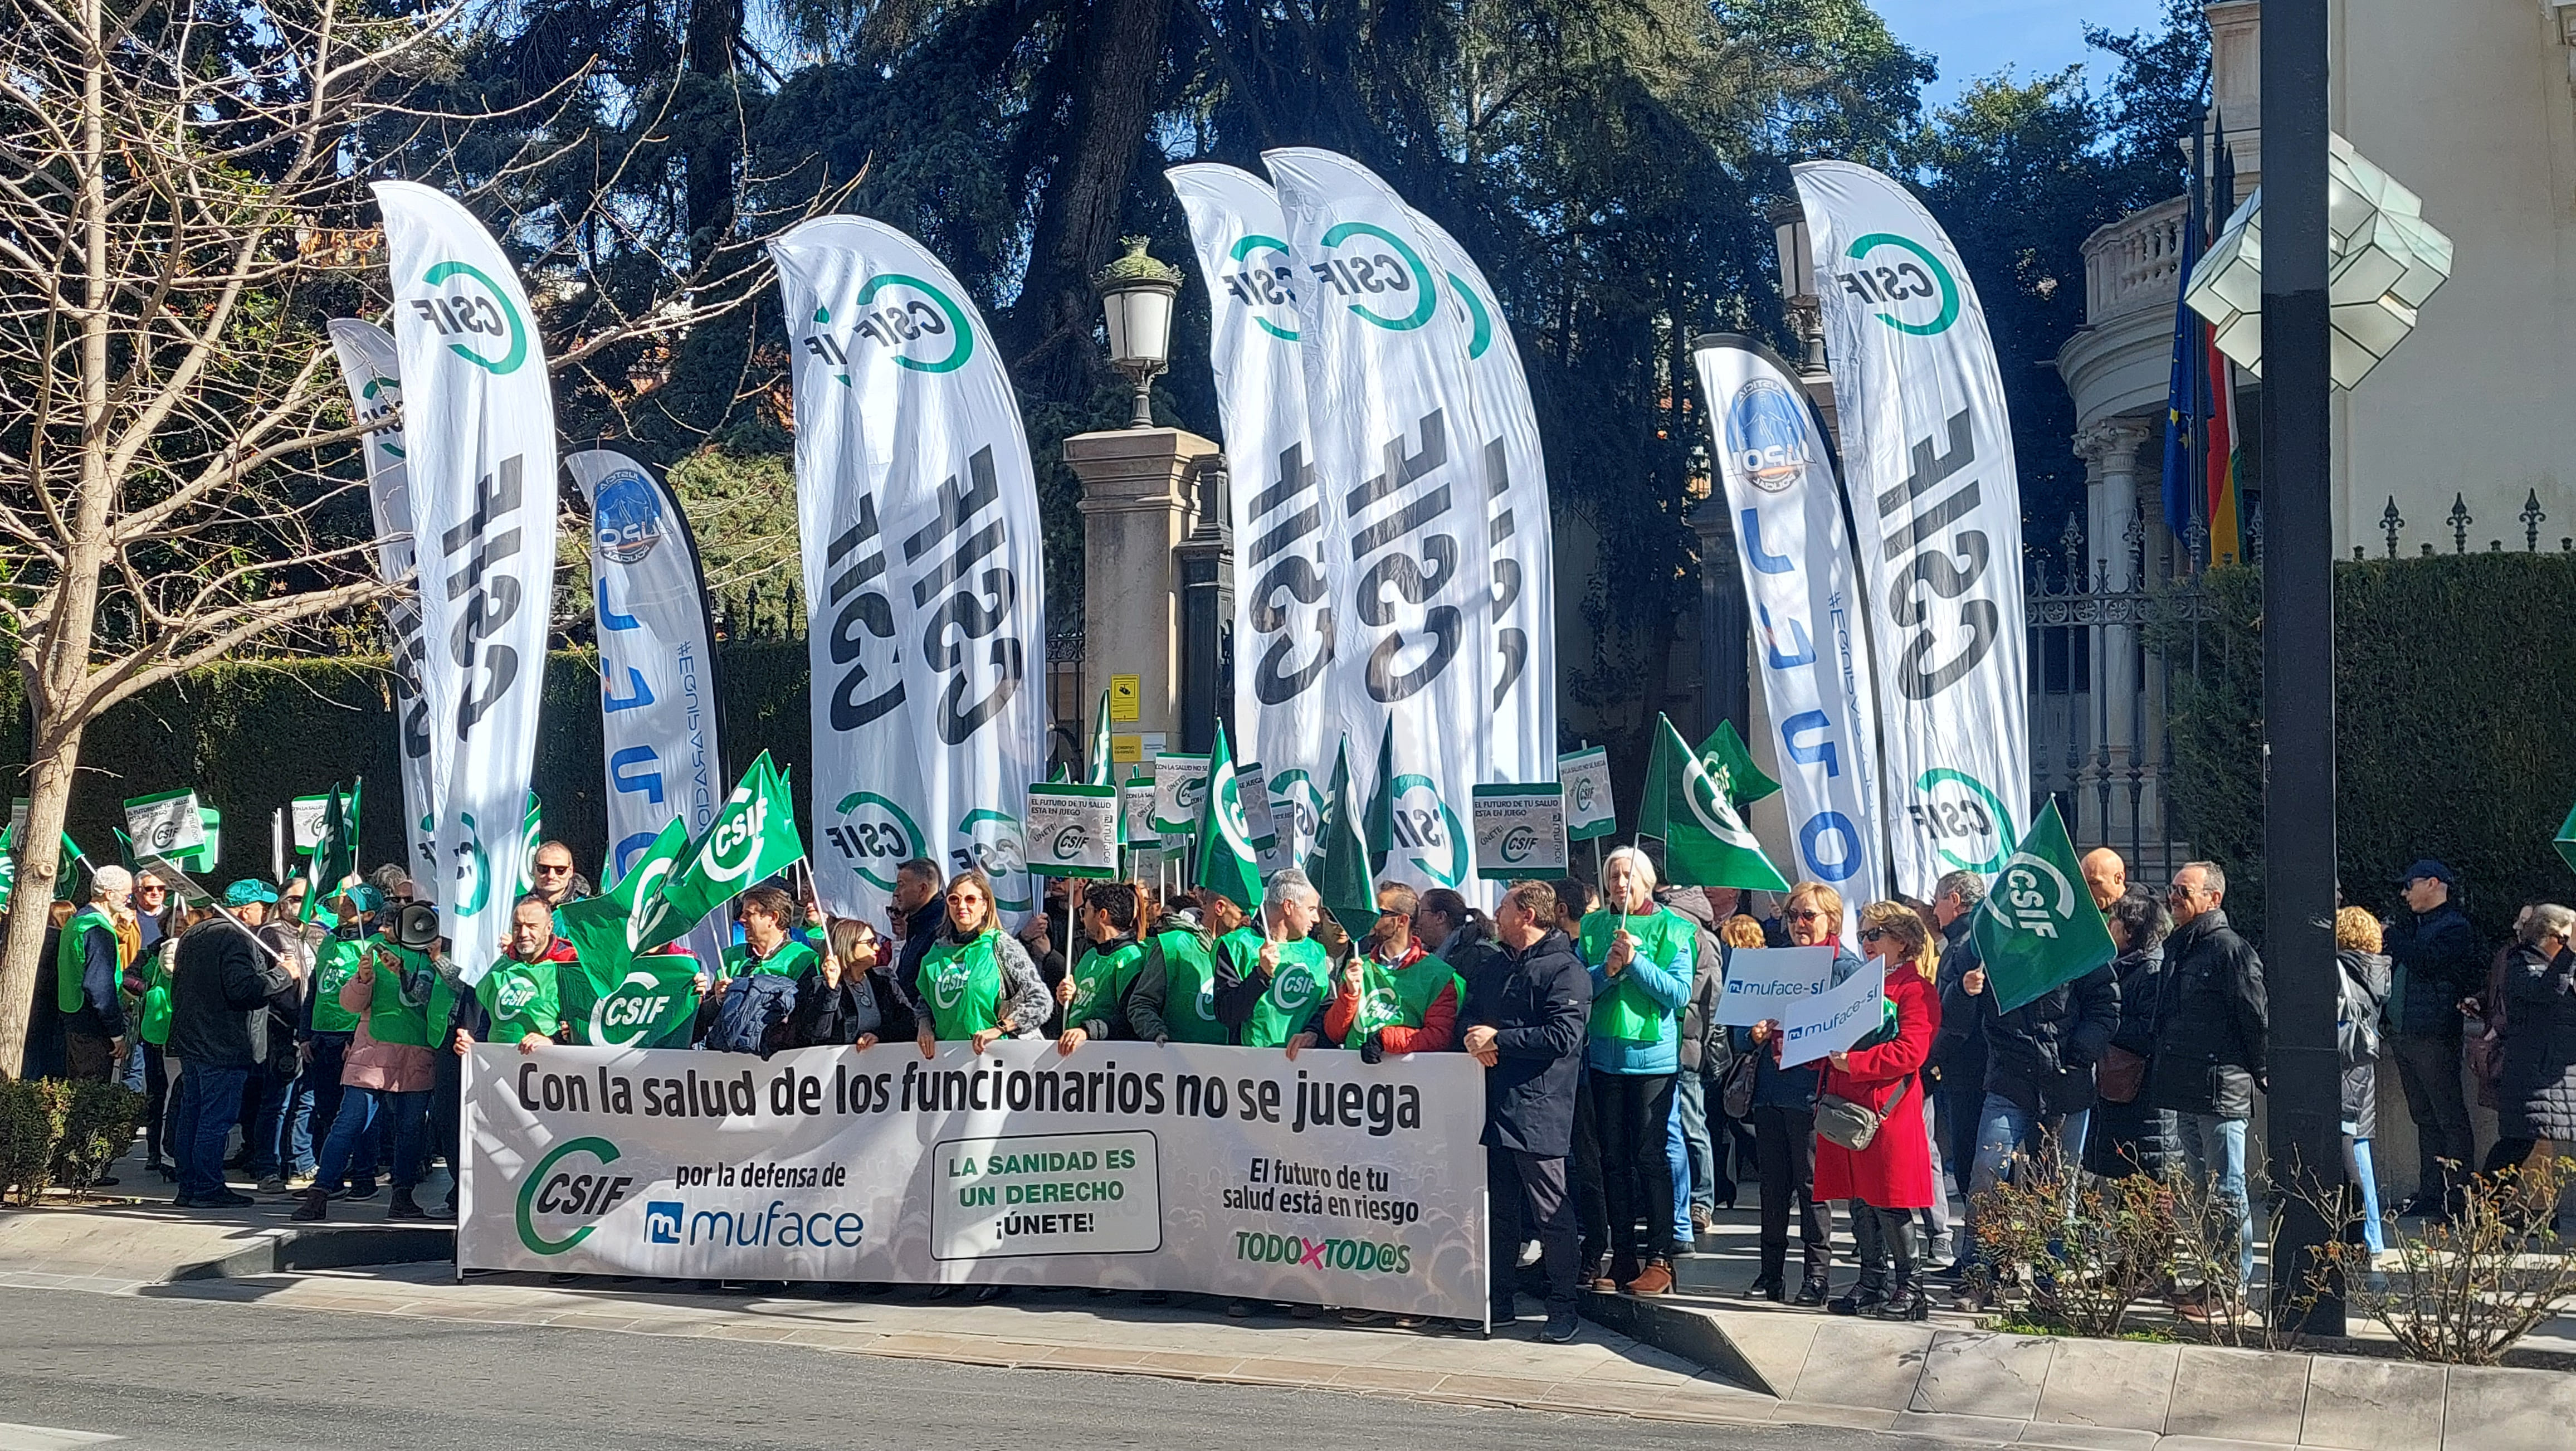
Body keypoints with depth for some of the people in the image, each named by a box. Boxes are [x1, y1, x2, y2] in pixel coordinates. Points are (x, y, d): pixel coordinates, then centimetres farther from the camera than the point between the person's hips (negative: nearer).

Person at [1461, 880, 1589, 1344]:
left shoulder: (1565, 970, -7)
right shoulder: (1492, 966, 19)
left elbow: (1562, 1037, -17)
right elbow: (1467, 1015, 20)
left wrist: (1498, 1039, -13)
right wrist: (1474, 1038, -4)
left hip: (1538, 1109, -8)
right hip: (1493, 1106, 8)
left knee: (1551, 1213, -4)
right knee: (1498, 1210, 13)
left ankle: (1563, 1306, 3)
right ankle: (1500, 1301, 21)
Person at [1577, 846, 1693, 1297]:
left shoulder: (1672, 928, -1)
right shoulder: (1593, 927, 9)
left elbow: (1679, 992, -8)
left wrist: (1636, 962, -19)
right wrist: (1607, 970, -14)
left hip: (1652, 1054, -4)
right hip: (1604, 1053, 4)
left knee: (1650, 1156, -5)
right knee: (1613, 1157, 7)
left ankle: (1660, 1259, 1)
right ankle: (1623, 1257, 14)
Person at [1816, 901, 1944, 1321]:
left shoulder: (1915, 989, -5)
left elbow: (1909, 1053, -17)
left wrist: (1852, 1062, -23)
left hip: (1885, 1110, -8)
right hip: (1847, 1107, 8)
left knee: (1887, 1201, -7)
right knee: (1859, 1199, 9)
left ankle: (1910, 1288, 0)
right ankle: (1872, 1282, 17)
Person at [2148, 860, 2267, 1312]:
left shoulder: (2230, 948, -13)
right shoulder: (2177, 948, 15)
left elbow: (2257, 1018, -12)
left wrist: (2258, 1072, -4)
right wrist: (2163, 1075, 18)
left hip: (2222, 1090, -9)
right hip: (2185, 1089, 9)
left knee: (2226, 1191, -3)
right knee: (2205, 1187, 14)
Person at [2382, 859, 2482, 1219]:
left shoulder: (2456, 928, -8)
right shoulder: (2411, 923, 19)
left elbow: (2424, 963, -22)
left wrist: (2393, 937, -11)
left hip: (2434, 1037, -9)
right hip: (2403, 1036, 9)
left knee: (2450, 1118, -5)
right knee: (2424, 1118, 12)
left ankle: (2458, 1198, -5)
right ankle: (2430, 1193, 16)